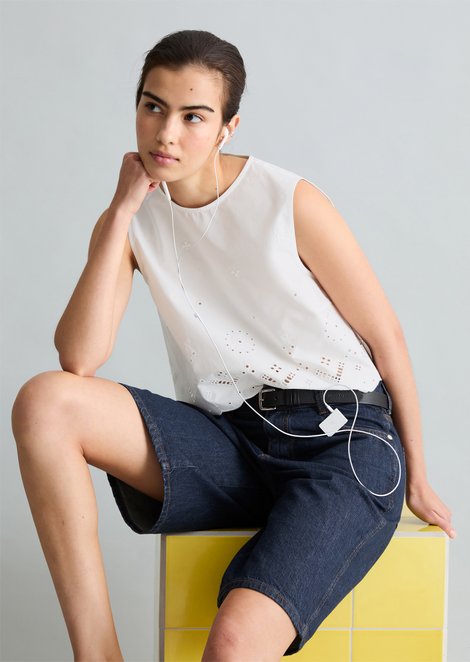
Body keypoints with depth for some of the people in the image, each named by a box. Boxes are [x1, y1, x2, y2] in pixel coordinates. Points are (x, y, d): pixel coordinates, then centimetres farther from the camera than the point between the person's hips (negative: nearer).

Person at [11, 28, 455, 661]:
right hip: (229, 444, 5)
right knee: (44, 401, -20)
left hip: (343, 446, -4)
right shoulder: (135, 220, 3)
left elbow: (387, 337, 0)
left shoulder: (291, 203, -9)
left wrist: (417, 478, 8)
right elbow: (78, 359, -11)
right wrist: (120, 212, -11)